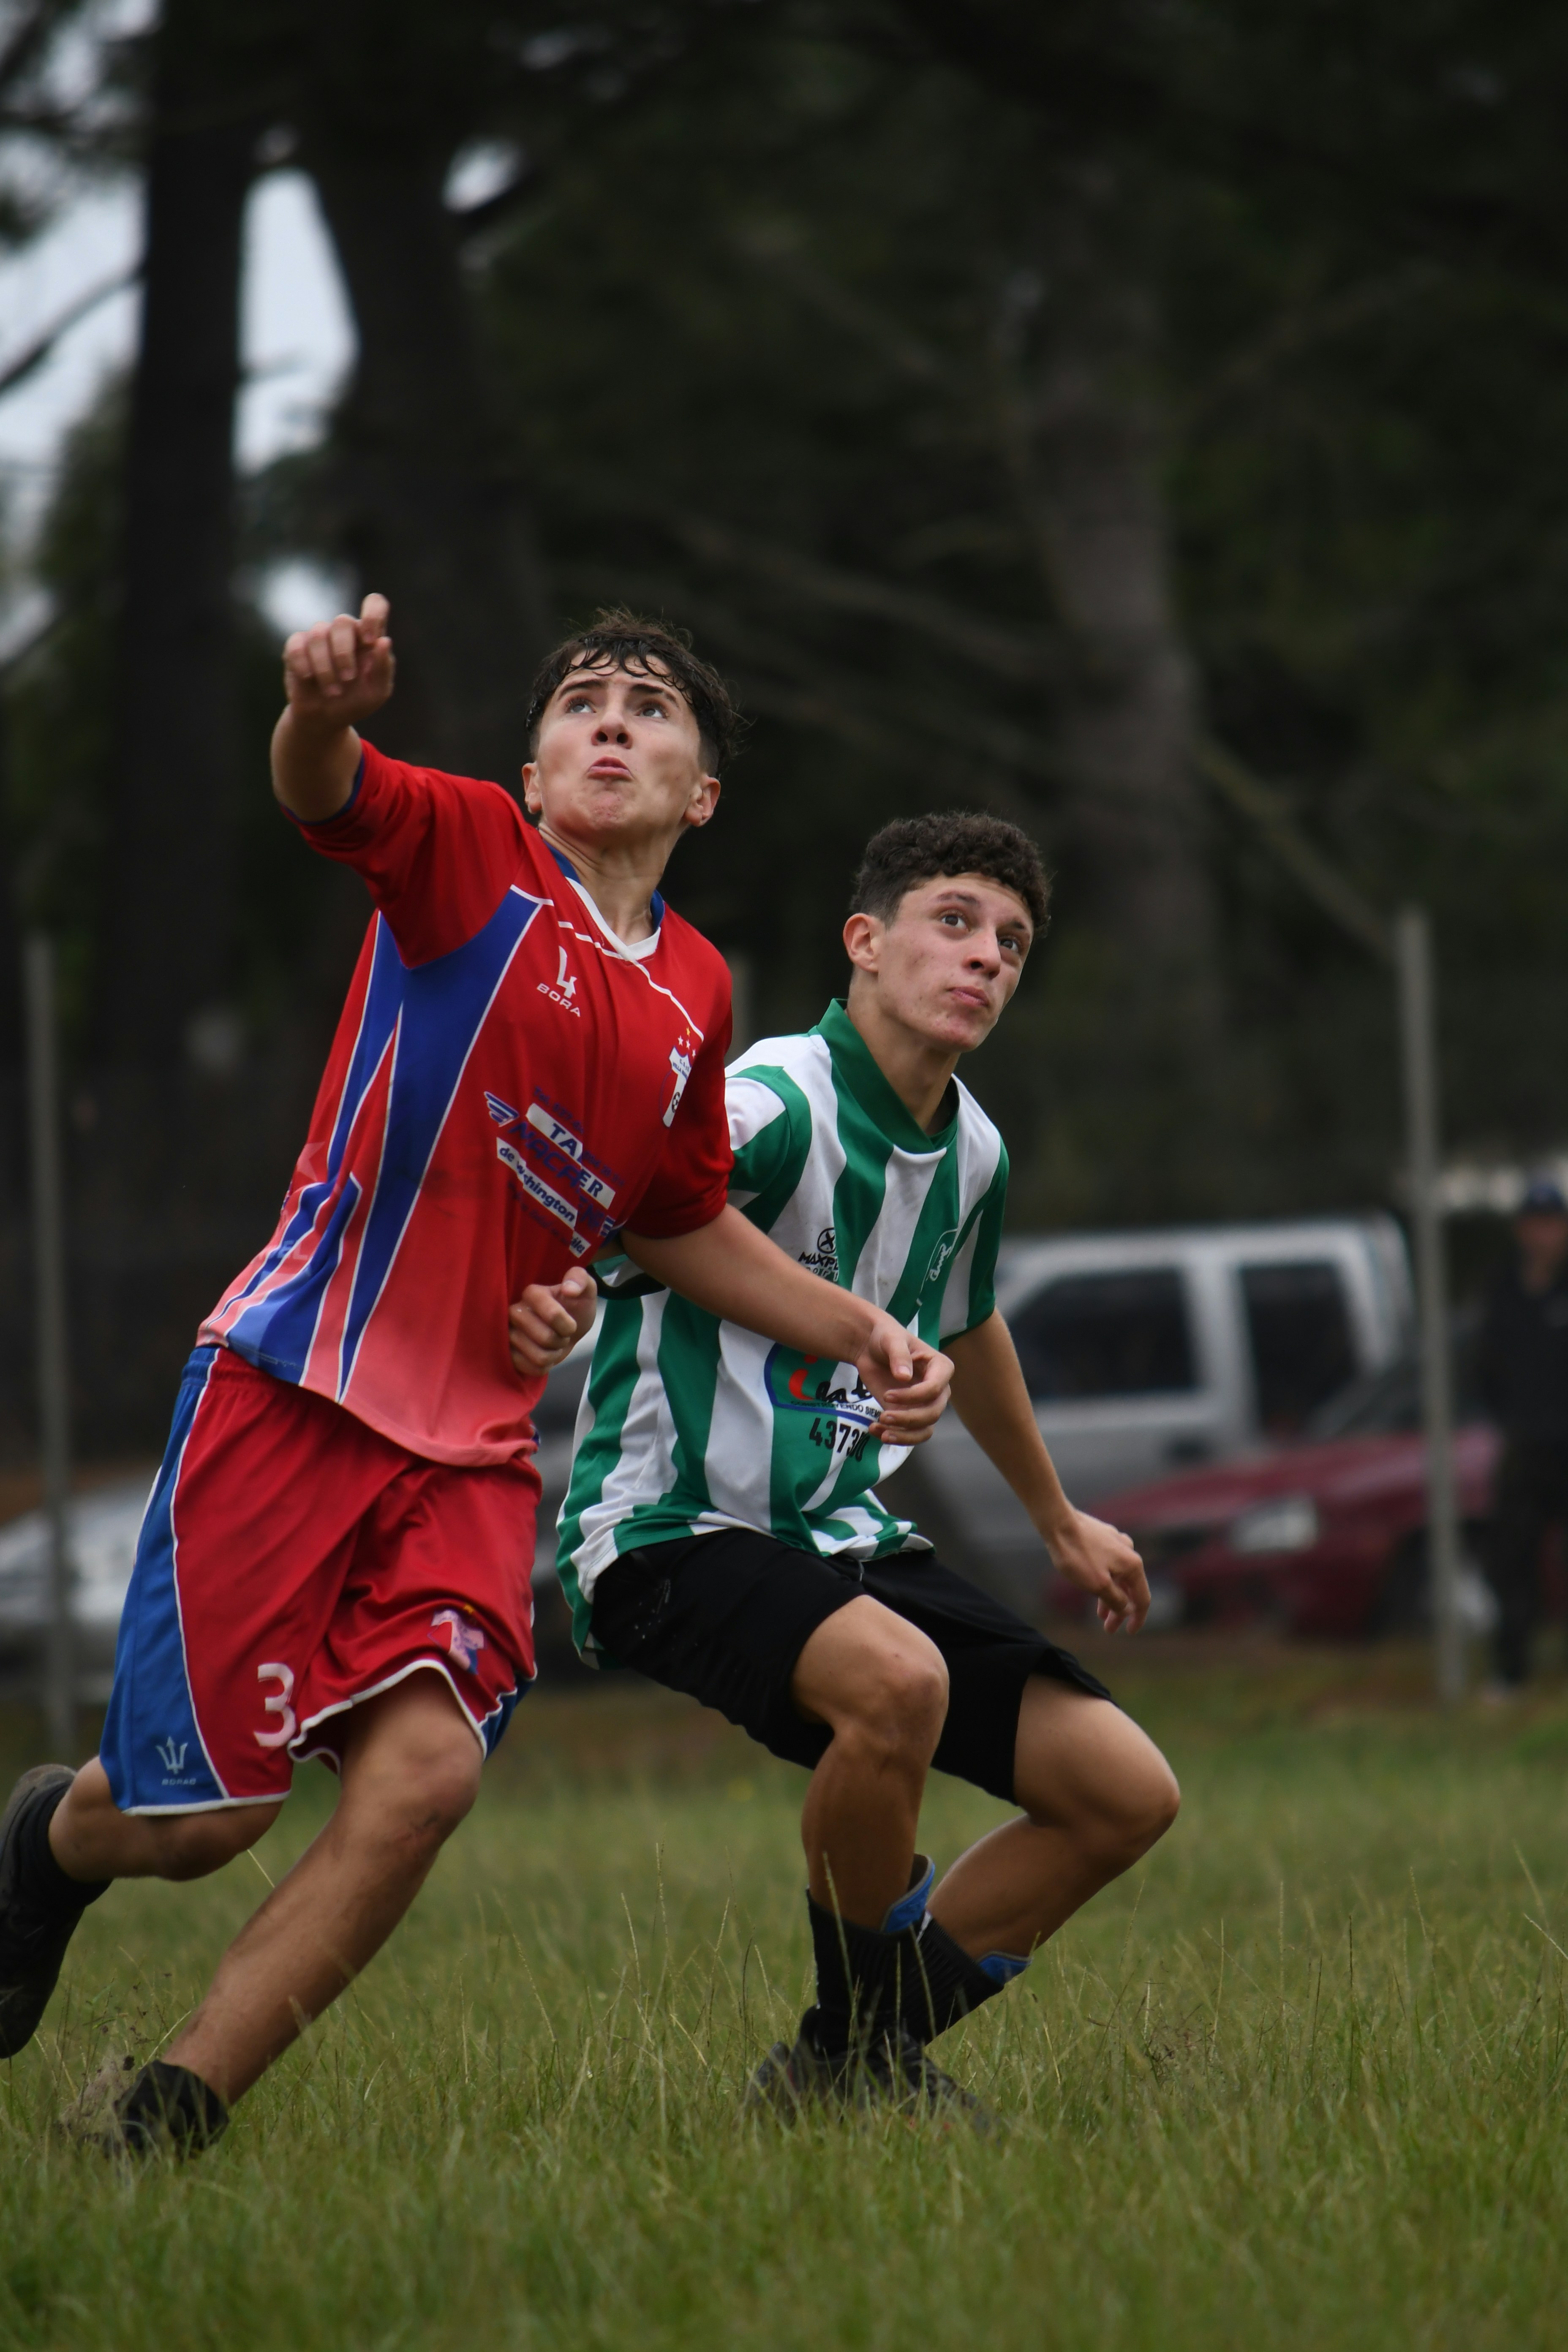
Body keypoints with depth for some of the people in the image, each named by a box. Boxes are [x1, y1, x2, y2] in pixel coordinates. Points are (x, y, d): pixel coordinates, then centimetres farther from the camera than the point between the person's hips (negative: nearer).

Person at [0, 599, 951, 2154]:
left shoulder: (692, 995, 14)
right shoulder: (471, 854, -3)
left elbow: (680, 1224, 30)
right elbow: (323, 795, -26)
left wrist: (857, 1331, 21)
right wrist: (324, 704, -50)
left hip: (477, 1444, 4)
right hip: (296, 1384, -4)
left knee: (425, 1768, -19)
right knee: (199, 1817, -3)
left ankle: (168, 2120, -7)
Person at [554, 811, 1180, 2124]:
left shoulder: (970, 1153, 8)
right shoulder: (776, 1104, -18)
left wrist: (1059, 1522, 42)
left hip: (841, 1537, 9)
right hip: (674, 1532, -8)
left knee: (1125, 1793, -1)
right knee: (897, 1676, -38)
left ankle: (844, 2071, 10)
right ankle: (860, 2040, -13)